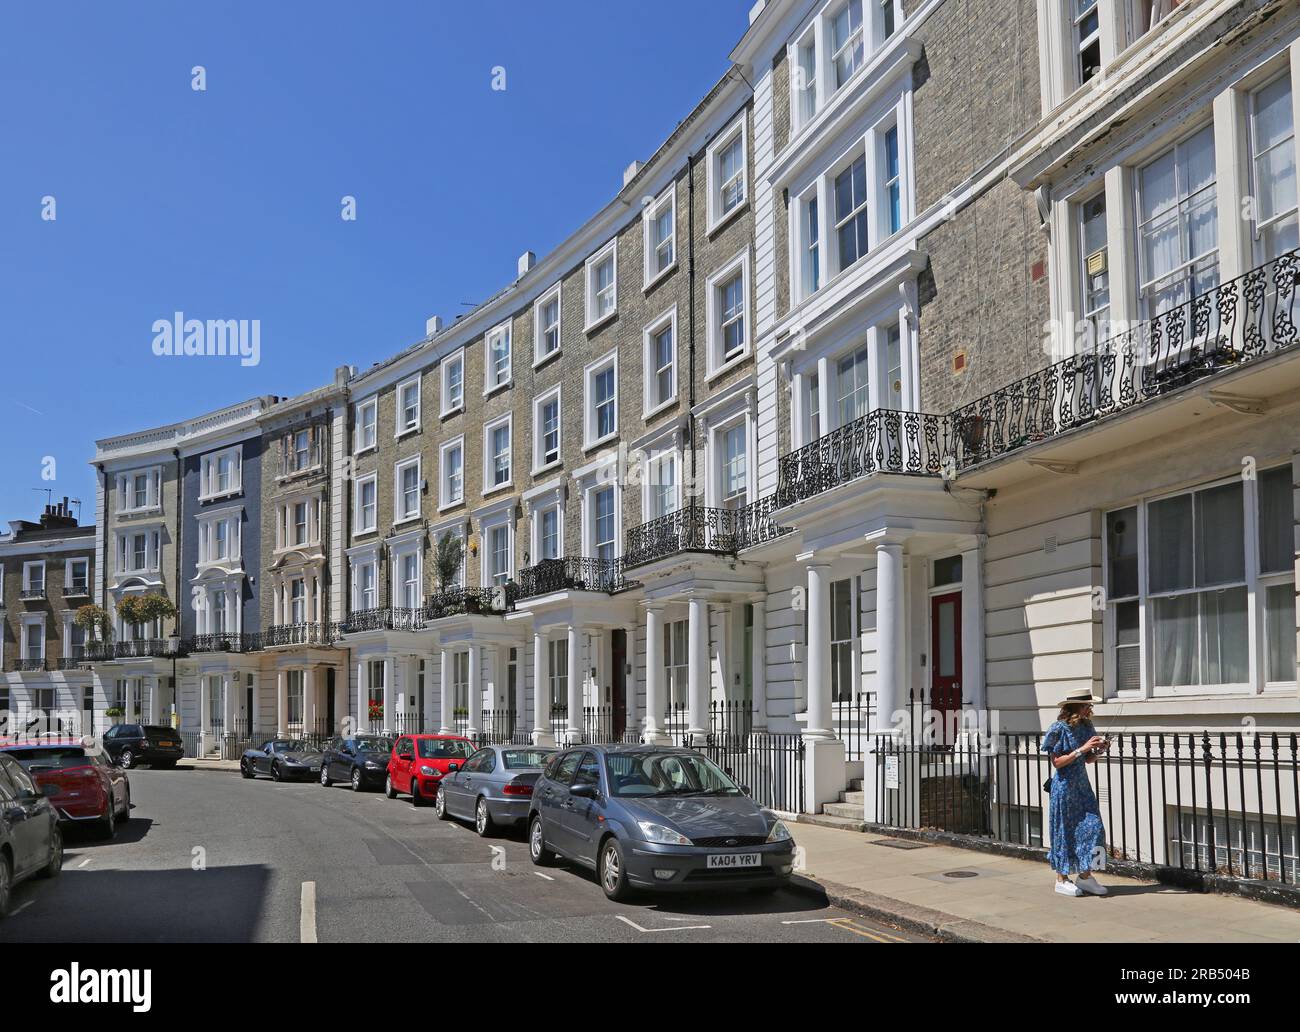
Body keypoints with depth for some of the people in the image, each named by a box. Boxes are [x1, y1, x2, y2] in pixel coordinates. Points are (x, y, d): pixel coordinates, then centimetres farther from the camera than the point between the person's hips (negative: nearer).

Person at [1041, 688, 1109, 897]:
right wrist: (1082, 749, -21)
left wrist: (1098, 751, -7)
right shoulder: (1060, 728, -13)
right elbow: (1057, 762, -16)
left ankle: (1084, 876, 12)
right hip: (1065, 786, -7)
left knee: (1093, 828, 1)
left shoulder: (1086, 727, 6)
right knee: (1065, 831, 1)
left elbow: (1089, 760, 14)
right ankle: (1062, 880, 12)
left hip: (1082, 785, 7)